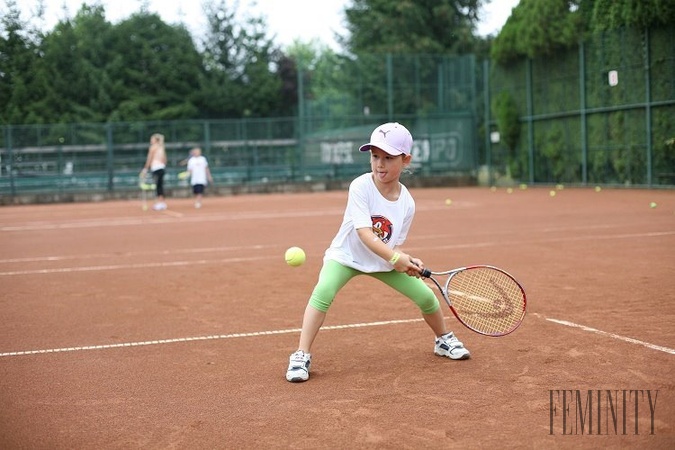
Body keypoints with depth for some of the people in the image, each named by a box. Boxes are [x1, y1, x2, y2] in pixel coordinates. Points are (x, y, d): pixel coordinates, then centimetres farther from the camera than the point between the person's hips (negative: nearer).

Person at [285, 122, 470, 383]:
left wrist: (408, 262, -32)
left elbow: (396, 245, -10)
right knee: (323, 291, -31)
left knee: (426, 296, 1)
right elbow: (364, 234, -34)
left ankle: (443, 341, 32)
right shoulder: (360, 186, -26)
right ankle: (301, 356, -24)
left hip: (385, 260, 4)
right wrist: (394, 258, -47)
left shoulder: (407, 203, -14)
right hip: (347, 255, -4)